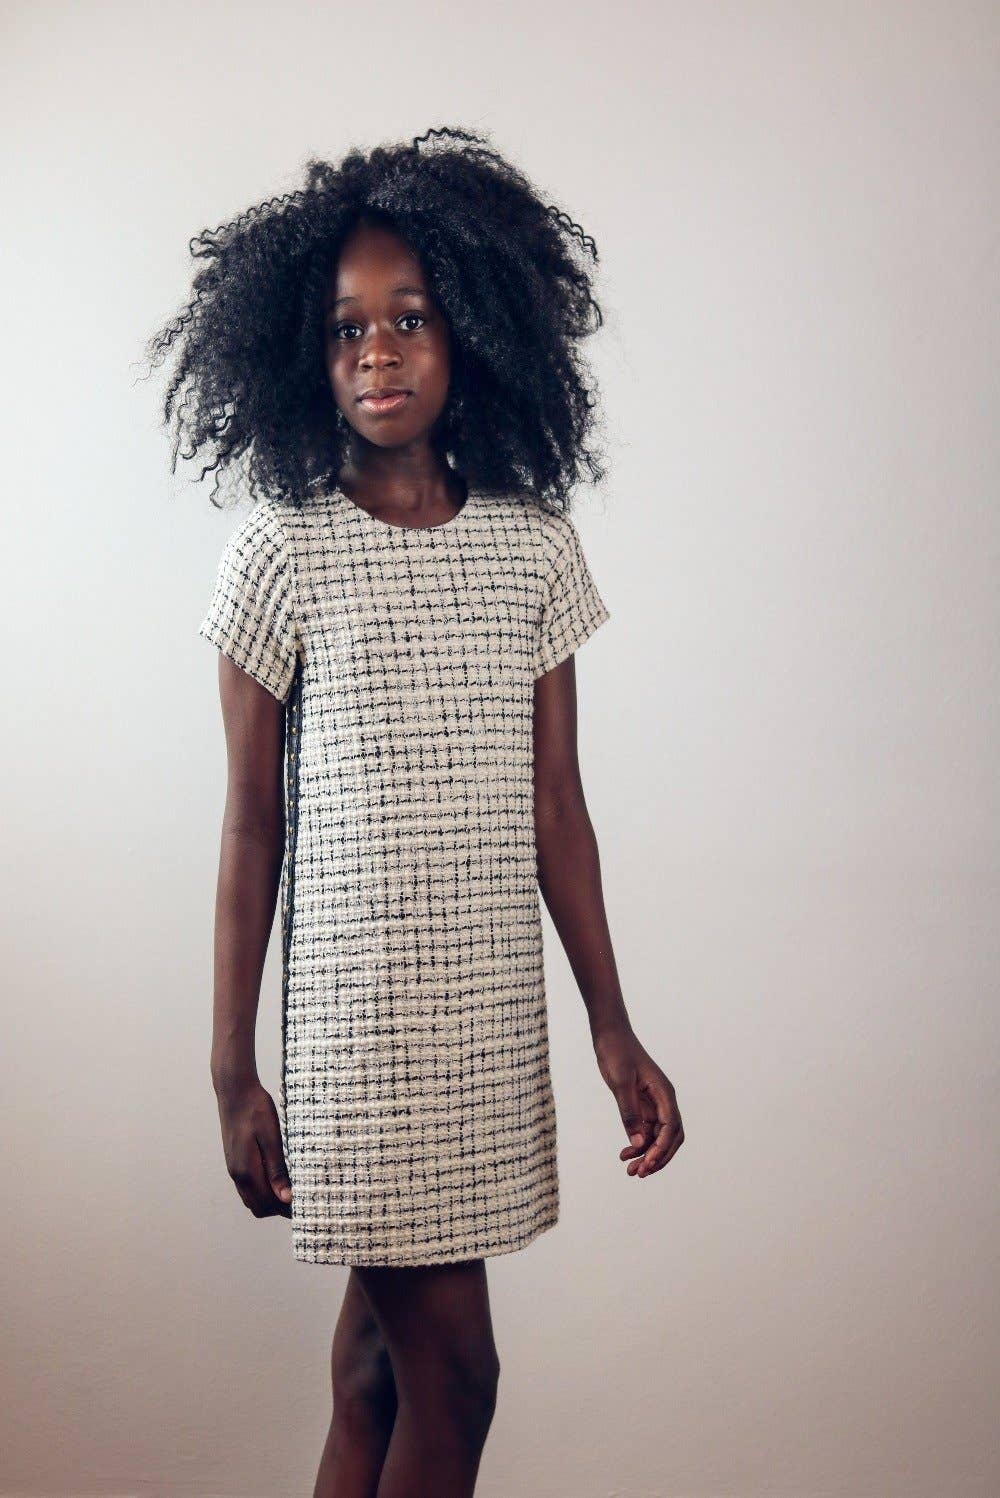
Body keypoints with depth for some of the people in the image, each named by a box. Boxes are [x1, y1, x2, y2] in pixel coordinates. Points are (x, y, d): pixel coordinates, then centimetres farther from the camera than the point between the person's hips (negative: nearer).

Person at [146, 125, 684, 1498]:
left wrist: (614, 1028, 7)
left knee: (383, 1354, 15)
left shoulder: (533, 545, 5)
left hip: (498, 1015, 4)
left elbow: (557, 811, 7)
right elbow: (251, 828, -3)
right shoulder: (286, 553, -6)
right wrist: (232, 1074, -3)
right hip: (359, 1012, -4)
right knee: (454, 1373, 2)